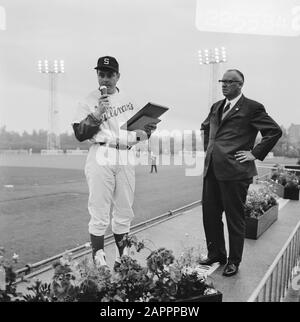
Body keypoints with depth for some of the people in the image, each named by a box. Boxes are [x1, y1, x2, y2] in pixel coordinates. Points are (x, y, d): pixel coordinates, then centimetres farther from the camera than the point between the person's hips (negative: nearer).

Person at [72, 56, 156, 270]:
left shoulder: (127, 100, 16)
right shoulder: (89, 102, 3)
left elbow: (135, 129, 23)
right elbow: (80, 134, -6)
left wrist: (145, 131, 1)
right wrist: (97, 113, -16)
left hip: (126, 158, 4)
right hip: (100, 158, -4)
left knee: (124, 214, 11)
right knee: (100, 214, -2)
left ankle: (123, 257, 26)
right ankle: (99, 261, 11)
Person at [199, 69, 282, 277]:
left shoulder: (252, 107, -3)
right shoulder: (216, 107, 17)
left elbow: (275, 131, -7)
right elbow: (205, 126, 33)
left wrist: (255, 153, -10)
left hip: (235, 171, -6)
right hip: (212, 169, 7)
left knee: (235, 219, 6)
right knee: (210, 214, 13)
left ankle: (234, 262, 24)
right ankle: (216, 254, 33)